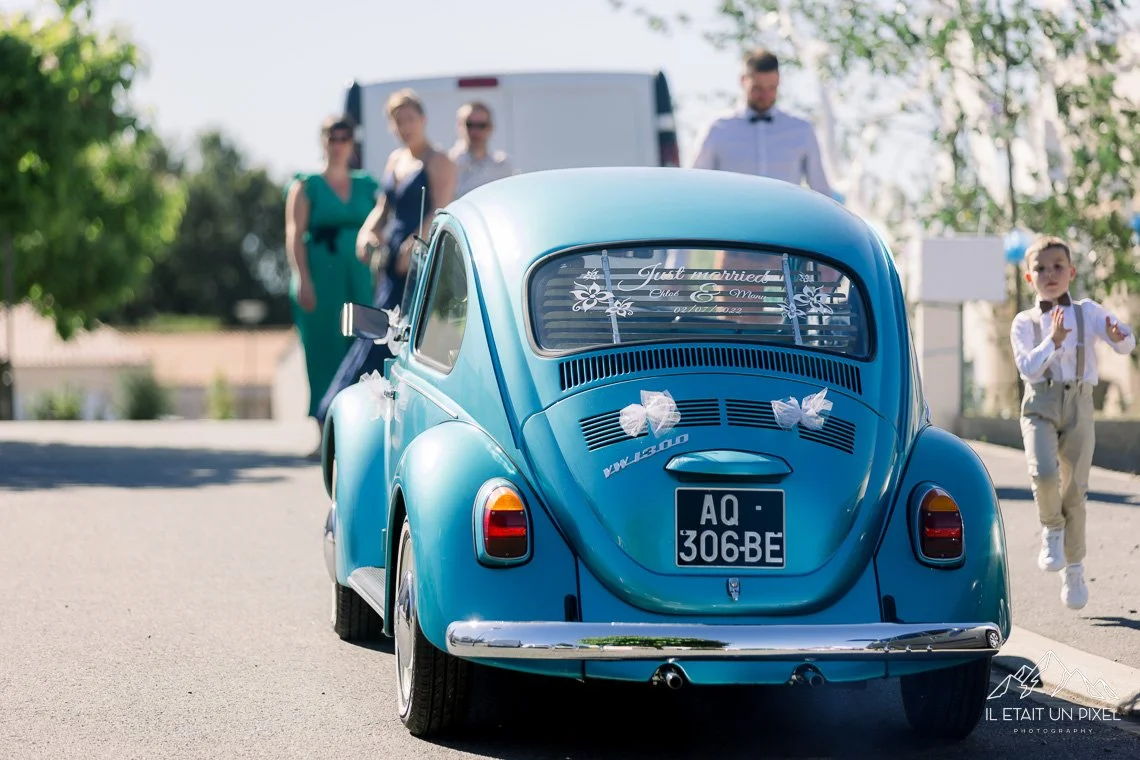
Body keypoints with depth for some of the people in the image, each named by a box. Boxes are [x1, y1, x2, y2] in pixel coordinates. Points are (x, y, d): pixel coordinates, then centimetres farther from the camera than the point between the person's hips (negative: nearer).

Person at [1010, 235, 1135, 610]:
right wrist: (1053, 340, -21)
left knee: (1075, 488, 2)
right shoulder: (1024, 323, 5)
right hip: (1041, 404, -1)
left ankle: (1074, 569, 18)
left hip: (1079, 404, 1)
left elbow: (1127, 344, -4)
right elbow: (1028, 368, -8)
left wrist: (1119, 336, -27)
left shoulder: (1088, 312, 6)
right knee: (1044, 473, -26)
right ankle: (1051, 529, 4)